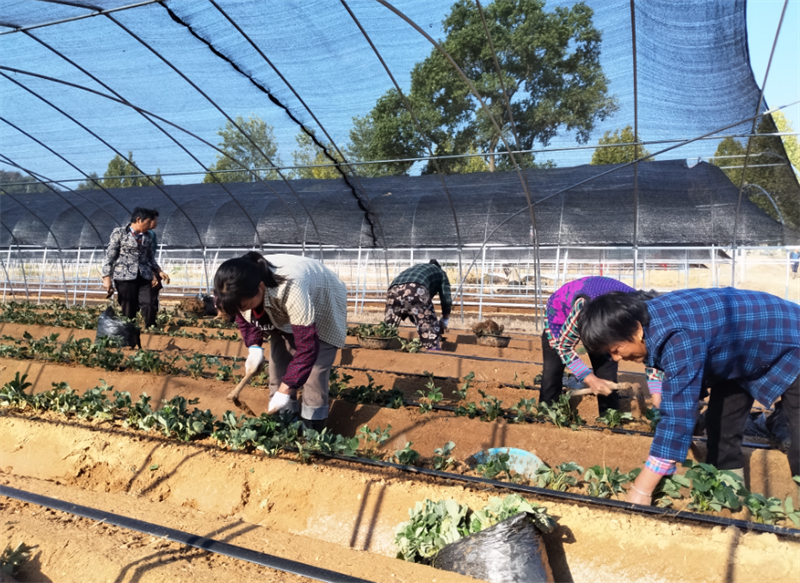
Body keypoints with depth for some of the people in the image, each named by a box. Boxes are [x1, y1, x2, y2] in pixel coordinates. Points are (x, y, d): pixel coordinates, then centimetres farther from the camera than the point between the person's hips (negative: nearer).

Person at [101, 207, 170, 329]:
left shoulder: (147, 237, 13)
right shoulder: (119, 233, 1)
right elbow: (110, 256, -1)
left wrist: (159, 272, 7)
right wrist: (107, 278, -6)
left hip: (144, 277, 4)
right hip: (124, 276, -4)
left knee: (148, 306, -9)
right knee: (128, 310, -1)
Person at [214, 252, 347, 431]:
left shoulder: (291, 290, -46)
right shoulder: (243, 287, -27)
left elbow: (307, 346, -40)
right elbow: (244, 318, -2)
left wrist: (284, 391, -39)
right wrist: (254, 346, -19)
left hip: (322, 309, -6)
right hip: (283, 312, 6)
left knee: (314, 371, -13)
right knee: (278, 364, 0)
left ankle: (312, 430, 0)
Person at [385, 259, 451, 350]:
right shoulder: (440, 273, 34)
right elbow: (446, 299, 24)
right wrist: (444, 321, 38)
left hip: (394, 290, 5)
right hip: (416, 290, -5)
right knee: (430, 330, 5)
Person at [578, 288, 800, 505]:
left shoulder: (677, 338, -41)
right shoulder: (650, 317, -14)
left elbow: (679, 415, -42)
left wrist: (641, 490, -38)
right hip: (744, 350, 8)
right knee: (721, 421, 7)